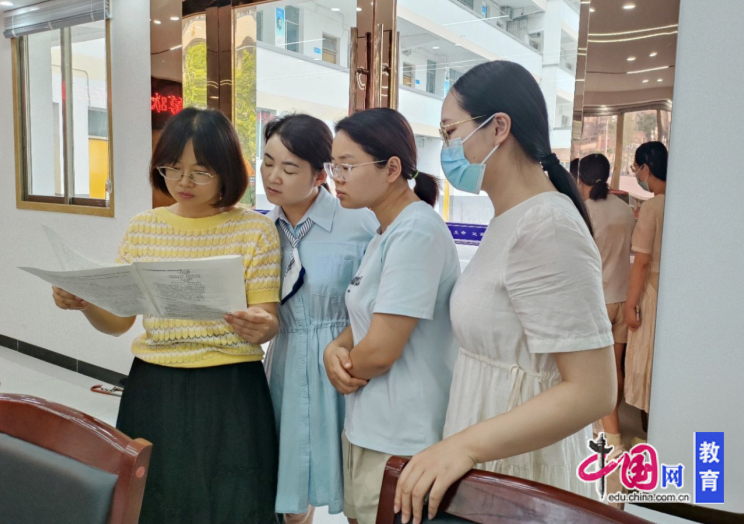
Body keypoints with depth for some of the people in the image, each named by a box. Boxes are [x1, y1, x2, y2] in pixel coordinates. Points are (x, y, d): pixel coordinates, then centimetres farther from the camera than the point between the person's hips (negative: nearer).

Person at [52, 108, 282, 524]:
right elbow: (118, 322, 6)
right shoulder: (143, 228, 4)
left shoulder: (255, 229, -6)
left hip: (230, 392, -3)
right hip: (154, 392, 4)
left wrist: (260, 328, -32)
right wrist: (84, 303, -14)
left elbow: (268, 322, -9)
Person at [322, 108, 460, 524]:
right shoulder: (386, 232, 10)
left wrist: (347, 369, -3)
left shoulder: (416, 232, -21)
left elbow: (381, 349, -24)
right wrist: (335, 349, -5)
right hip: (369, 426, 9)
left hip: (401, 437, -9)